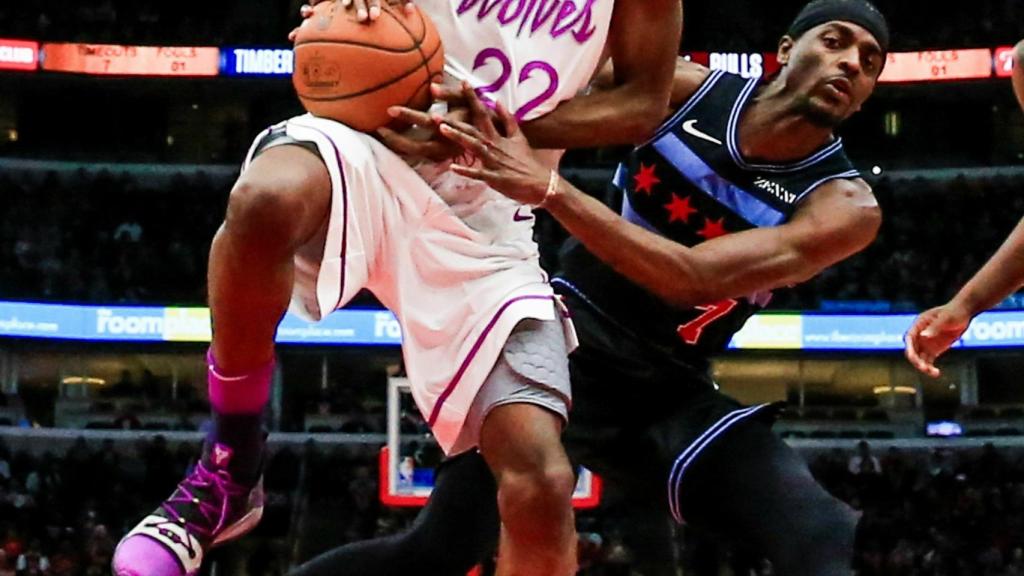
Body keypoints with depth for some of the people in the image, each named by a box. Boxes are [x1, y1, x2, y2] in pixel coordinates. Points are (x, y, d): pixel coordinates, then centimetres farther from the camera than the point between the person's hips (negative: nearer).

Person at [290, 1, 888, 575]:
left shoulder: (845, 207, -14)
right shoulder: (686, 89, -8)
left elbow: (694, 278, -29)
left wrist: (548, 187, -37)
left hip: (669, 393, 0)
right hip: (566, 342, 0)